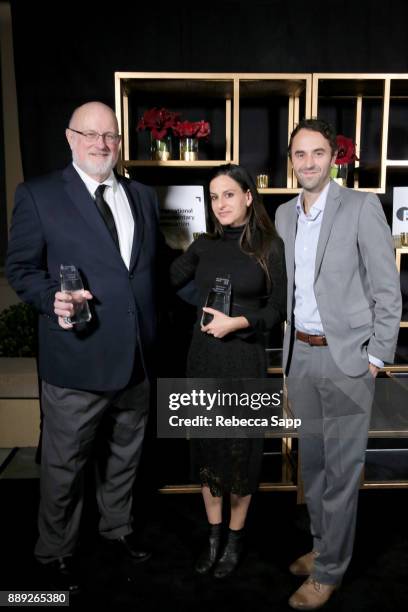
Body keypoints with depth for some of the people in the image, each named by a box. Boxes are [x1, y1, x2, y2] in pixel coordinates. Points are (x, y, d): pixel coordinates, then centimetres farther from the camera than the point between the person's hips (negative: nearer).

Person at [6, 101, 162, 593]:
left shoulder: (143, 196, 11)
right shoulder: (39, 194, -4)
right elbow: (20, 267, -3)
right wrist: (53, 297, -21)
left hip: (137, 357, 5)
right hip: (76, 359, -4)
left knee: (124, 457, 22)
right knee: (64, 465, 11)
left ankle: (117, 529, 46)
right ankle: (55, 552, 37)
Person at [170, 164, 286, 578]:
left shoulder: (270, 246, -5)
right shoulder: (204, 245, 5)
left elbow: (277, 310, -6)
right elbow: (164, 281, 7)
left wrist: (236, 322, -20)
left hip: (244, 360, -3)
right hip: (203, 358, 4)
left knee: (240, 449, 8)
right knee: (206, 446, 12)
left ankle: (234, 540, 30)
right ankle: (213, 536, 32)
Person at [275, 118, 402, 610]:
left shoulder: (362, 207, -8)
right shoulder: (284, 214, 9)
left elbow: (387, 288, -9)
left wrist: (376, 356, -11)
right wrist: (291, 342, 10)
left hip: (346, 355, -5)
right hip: (300, 353, 6)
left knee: (341, 467, 4)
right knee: (312, 460, 17)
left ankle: (329, 569, 21)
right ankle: (322, 545, 36)